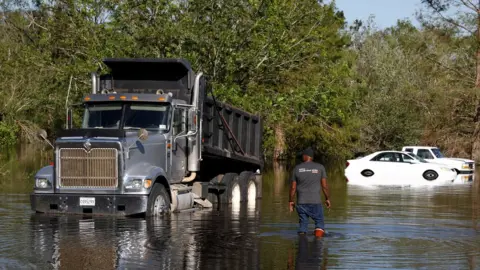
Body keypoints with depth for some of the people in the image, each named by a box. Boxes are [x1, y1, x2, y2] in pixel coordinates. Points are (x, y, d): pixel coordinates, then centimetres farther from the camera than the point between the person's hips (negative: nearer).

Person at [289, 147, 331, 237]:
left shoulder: (297, 168, 2)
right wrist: (327, 199, 10)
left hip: (301, 202, 2)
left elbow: (293, 187, 3)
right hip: (315, 202, -2)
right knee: (320, 223, 4)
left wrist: (291, 201, 12)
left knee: (303, 224, 11)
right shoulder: (320, 167, 0)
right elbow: (324, 185, -1)